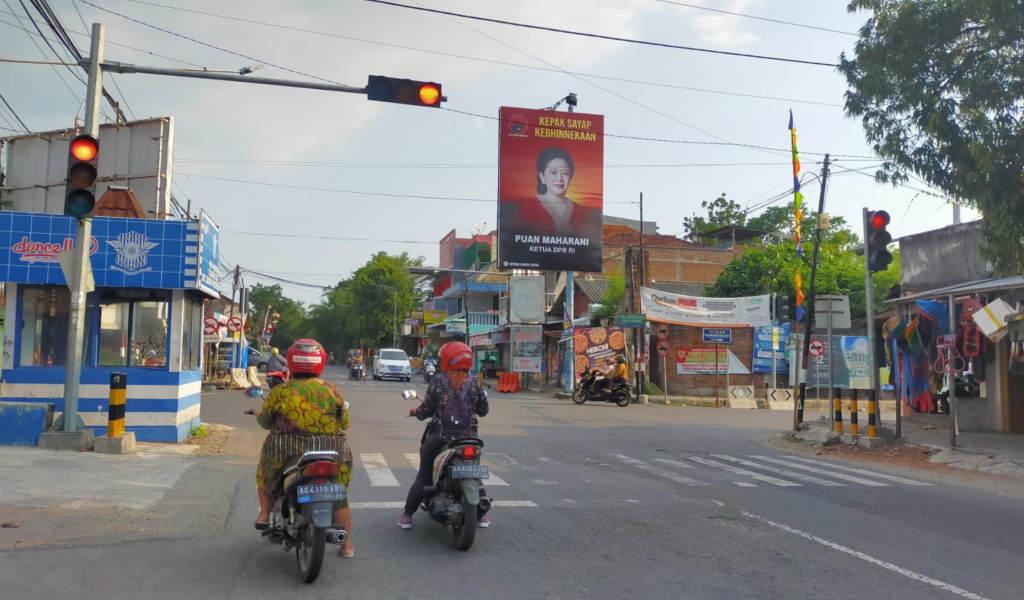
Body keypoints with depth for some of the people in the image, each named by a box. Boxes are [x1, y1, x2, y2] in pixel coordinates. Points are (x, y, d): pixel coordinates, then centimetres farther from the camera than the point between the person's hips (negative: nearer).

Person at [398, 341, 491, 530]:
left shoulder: (437, 382, -8)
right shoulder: (474, 384, -2)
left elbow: (426, 409, -6)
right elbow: (483, 410, 5)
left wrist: (415, 412, 14)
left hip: (439, 436, -1)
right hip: (467, 437, 2)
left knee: (424, 476, 8)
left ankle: (407, 515, 10)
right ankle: (483, 514, 20)